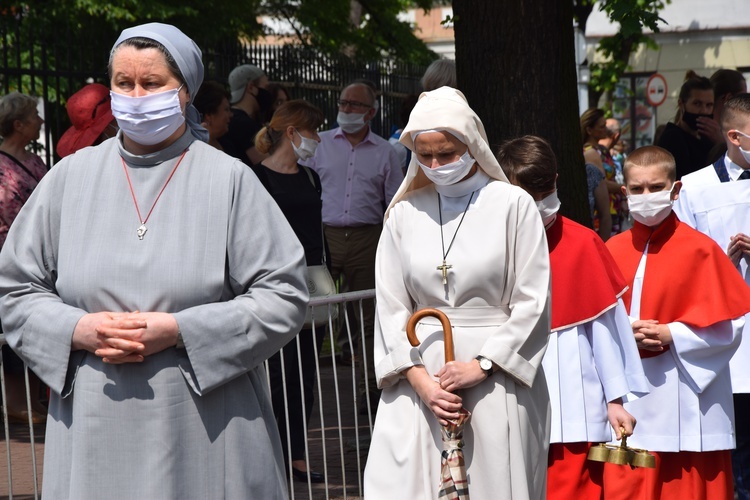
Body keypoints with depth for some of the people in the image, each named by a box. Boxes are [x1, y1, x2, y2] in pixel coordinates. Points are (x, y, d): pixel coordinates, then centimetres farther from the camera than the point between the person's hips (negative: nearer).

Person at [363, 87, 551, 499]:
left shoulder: (513, 205, -1)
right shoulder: (404, 213, 8)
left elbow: (532, 303, -3)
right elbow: (390, 307, 6)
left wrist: (481, 365, -11)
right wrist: (419, 379, -6)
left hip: (496, 382, -2)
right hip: (420, 382, 3)